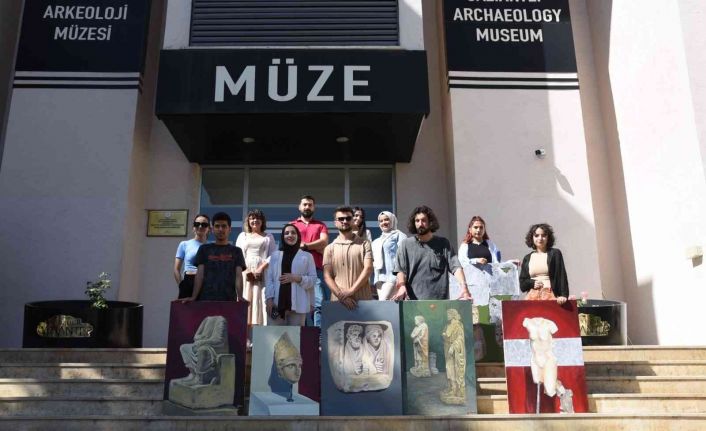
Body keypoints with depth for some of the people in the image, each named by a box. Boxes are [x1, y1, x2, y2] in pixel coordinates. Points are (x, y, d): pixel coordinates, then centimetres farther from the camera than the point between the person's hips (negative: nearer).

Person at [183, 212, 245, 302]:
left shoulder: (236, 251, 12)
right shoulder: (204, 249, 14)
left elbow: (238, 276, 2)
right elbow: (200, 274, 6)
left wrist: (240, 297, -15)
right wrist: (194, 297, -9)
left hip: (228, 299, 0)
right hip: (206, 298, 0)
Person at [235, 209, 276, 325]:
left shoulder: (268, 236, 15)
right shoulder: (242, 235, 20)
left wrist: (260, 269, -12)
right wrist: (246, 271, -7)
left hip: (262, 273, -1)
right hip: (245, 273, 1)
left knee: (259, 302, -9)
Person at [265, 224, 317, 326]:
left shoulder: (307, 256, 7)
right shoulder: (275, 255, 13)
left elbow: (313, 279, 3)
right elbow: (269, 279, 7)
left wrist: (297, 278, -12)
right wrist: (269, 298, -4)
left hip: (298, 304, -1)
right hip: (277, 303, 1)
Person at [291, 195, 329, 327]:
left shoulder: (320, 225, 20)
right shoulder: (292, 225, 18)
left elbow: (324, 242, 4)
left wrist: (304, 245, -1)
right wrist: (316, 246, 1)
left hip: (317, 269, 0)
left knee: (320, 304, -11)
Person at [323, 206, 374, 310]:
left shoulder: (364, 244, 8)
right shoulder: (330, 248, 10)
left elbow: (368, 269, -2)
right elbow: (327, 276, 3)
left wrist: (351, 291, -12)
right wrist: (341, 295, -12)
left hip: (363, 299, 0)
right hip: (338, 301, 0)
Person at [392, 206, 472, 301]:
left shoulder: (443, 244, 8)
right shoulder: (406, 245, 9)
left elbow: (456, 267, -1)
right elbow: (400, 270, 2)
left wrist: (463, 286, -18)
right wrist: (401, 286, -18)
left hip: (440, 300, 0)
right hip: (413, 299, 0)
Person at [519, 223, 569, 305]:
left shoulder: (555, 253, 7)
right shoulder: (527, 258, 14)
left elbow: (562, 276, -3)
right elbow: (522, 283, 14)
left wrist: (563, 295, -16)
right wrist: (532, 283, -7)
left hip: (550, 296, -2)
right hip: (532, 297, 3)